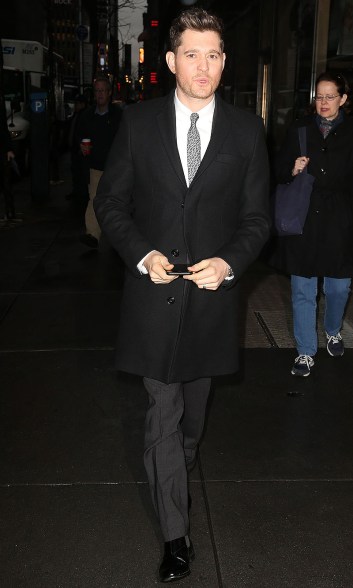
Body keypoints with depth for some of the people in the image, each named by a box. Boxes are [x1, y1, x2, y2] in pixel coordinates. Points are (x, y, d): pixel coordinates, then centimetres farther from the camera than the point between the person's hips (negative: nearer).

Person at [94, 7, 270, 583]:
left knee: (193, 409, 21)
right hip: (155, 292, -1)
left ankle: (180, 469, 52)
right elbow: (110, 203, 2)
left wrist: (228, 262, -16)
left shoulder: (247, 130, 0)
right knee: (162, 415, 3)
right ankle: (176, 535, 18)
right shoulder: (138, 121, -2)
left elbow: (256, 218, 3)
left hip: (212, 294, 2)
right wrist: (142, 254, -14)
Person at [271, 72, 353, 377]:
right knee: (303, 291, 4)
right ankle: (306, 352, 18)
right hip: (303, 221, 1)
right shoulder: (300, 129, 5)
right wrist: (293, 170, -12)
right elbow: (281, 171, 9)